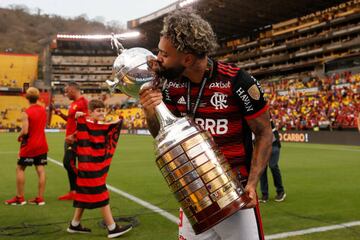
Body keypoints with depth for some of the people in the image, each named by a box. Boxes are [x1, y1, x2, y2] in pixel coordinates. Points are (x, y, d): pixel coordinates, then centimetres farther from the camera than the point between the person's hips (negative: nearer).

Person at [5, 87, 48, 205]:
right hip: (42, 145, 5)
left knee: (20, 169, 9)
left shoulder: (26, 113, -15)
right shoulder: (43, 110, 4)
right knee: (41, 170, 4)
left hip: (29, 145, -5)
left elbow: (24, 131, -21)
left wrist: (19, 137, -2)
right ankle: (40, 198, 8)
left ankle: (20, 198, 12)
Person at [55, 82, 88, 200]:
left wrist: (73, 136, -22)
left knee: (69, 163, -9)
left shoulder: (83, 102, -14)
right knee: (68, 164, 11)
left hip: (75, 140, -10)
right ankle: (73, 192, 20)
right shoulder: (73, 104, 16)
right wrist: (61, 114, 10)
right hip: (70, 139, 10)